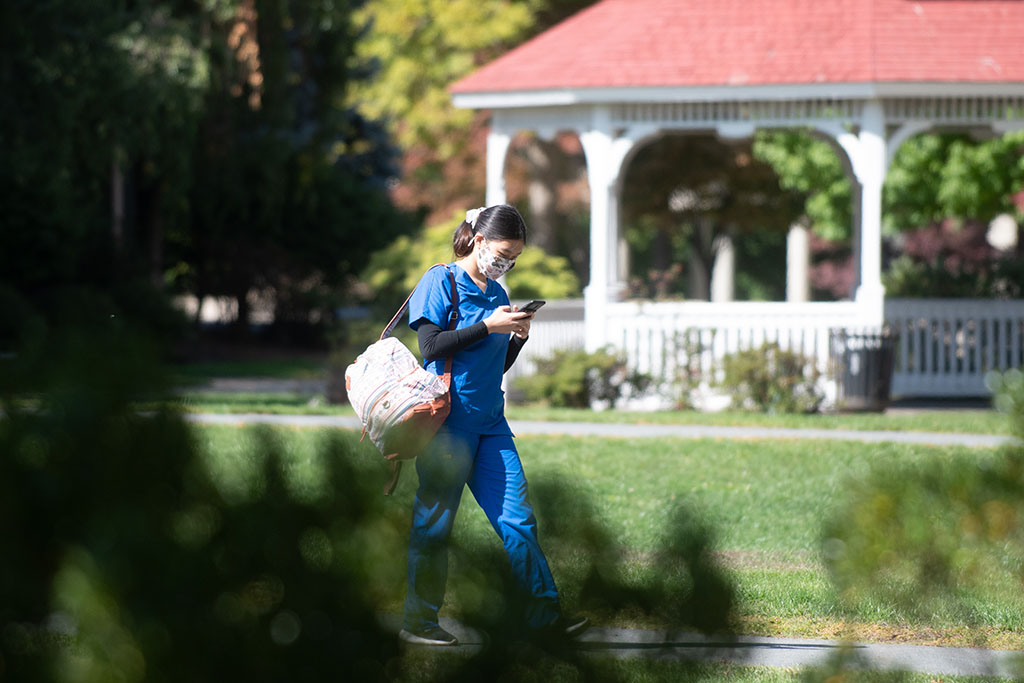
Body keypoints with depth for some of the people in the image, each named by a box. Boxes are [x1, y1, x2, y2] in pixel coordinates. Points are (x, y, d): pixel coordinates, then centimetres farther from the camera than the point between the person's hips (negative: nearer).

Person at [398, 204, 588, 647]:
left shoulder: (497, 294, 16)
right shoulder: (442, 282, -4)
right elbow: (431, 346, -14)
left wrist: (518, 337, 2)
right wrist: (489, 326, -16)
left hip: (490, 423, 7)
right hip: (447, 422, -7)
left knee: (517, 518, 2)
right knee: (434, 523, -1)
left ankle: (544, 613, 5)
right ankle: (419, 623, 6)